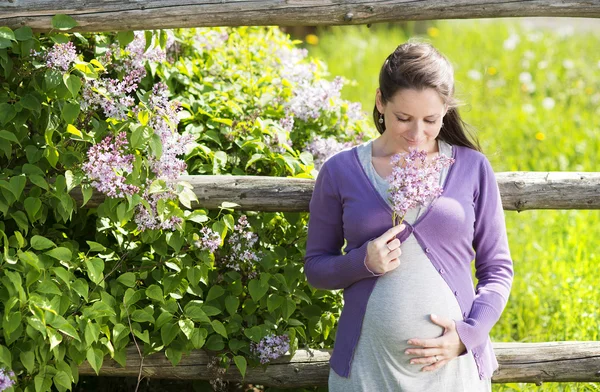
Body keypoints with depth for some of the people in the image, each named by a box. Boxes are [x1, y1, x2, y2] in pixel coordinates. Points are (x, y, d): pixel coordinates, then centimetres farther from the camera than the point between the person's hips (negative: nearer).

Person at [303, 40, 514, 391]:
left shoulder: (472, 168, 2)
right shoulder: (341, 171, 1)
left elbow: (497, 269, 6)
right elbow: (316, 267, 8)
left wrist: (469, 333, -9)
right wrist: (363, 262, -12)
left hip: (453, 362, 0)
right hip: (367, 362, 0)